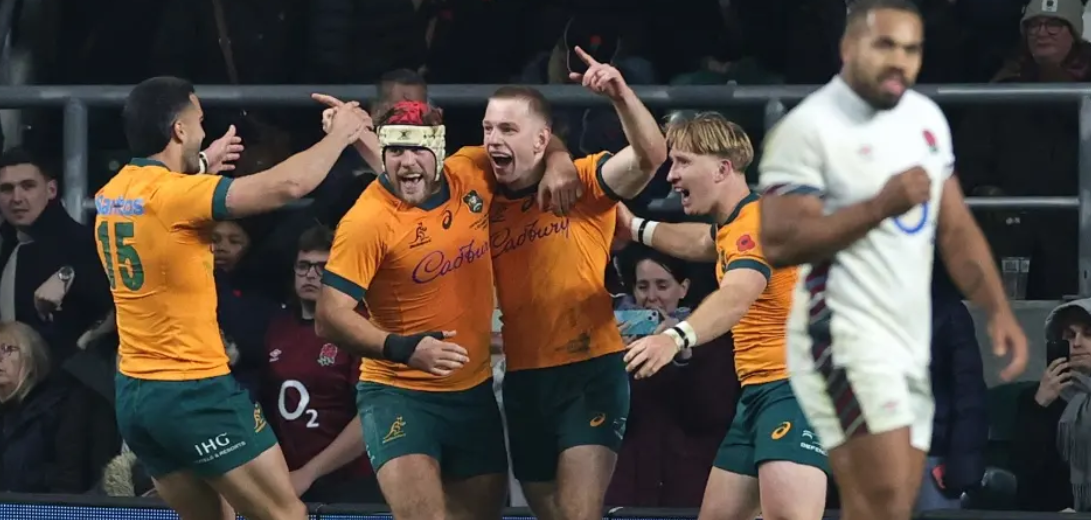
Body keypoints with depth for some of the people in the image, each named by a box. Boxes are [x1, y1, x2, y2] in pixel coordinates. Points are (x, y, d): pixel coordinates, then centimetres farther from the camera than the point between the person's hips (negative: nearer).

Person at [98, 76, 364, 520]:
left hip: (133, 392, 8)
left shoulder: (111, 195, 6)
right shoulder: (178, 194, -18)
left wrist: (201, 165, 35)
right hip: (194, 391, -8)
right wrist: (340, 135, -7)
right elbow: (287, 185, -22)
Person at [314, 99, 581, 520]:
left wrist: (557, 159, -6)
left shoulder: (473, 175, -4)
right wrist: (405, 349, -32)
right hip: (399, 394, -6)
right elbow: (330, 317, -21)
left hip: (475, 391, 6)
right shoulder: (367, 221, -19)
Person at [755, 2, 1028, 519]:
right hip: (845, 336, -8)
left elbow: (956, 228, 17)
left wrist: (998, 310, 5)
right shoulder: (808, 128, -12)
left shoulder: (927, 118, 12)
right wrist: (881, 205, -21)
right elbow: (779, 243, -18)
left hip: (910, 342, 8)